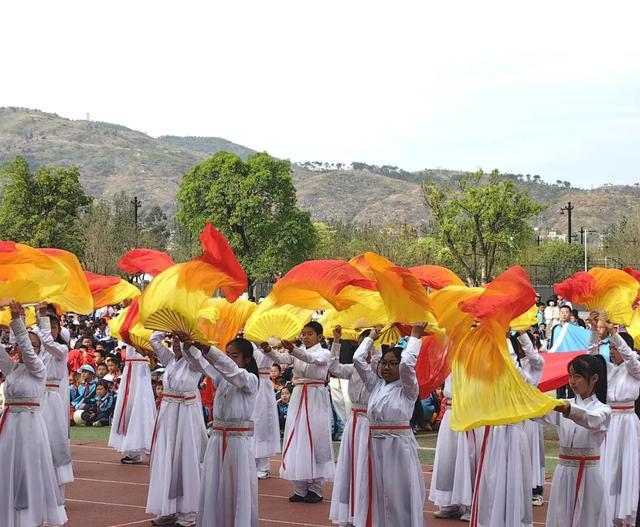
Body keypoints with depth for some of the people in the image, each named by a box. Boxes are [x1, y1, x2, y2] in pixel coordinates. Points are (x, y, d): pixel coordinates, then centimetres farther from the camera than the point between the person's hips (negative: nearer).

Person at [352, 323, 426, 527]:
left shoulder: (407, 389, -2)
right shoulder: (376, 385, 13)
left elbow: (407, 364, -18)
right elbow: (358, 359, 9)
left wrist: (415, 337, -9)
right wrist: (372, 337, 16)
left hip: (399, 446, -5)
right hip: (375, 445, 5)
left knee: (398, 494, -5)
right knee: (376, 493, 6)